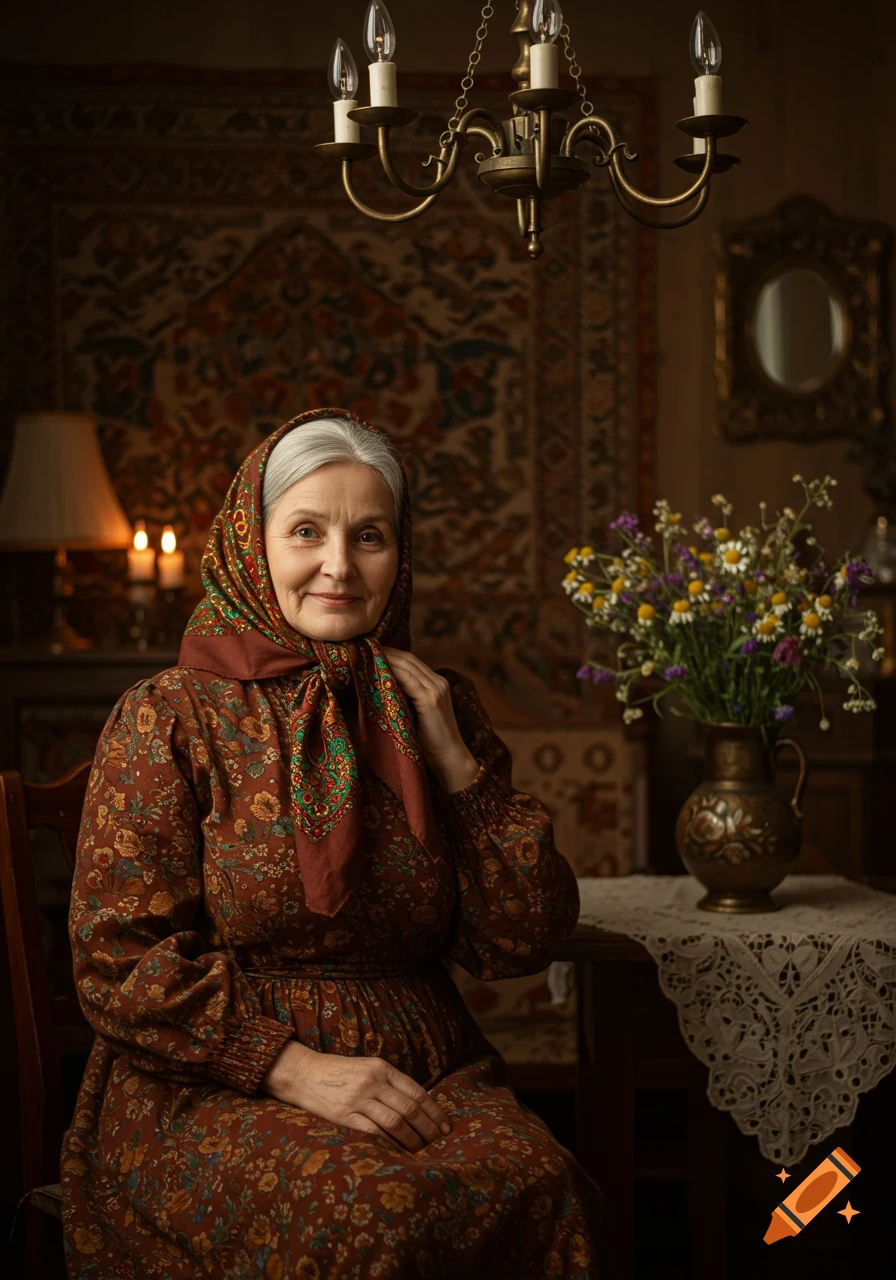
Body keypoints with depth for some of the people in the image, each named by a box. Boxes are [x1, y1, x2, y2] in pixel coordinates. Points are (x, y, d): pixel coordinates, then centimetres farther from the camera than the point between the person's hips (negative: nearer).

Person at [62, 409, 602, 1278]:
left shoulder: (434, 708, 11)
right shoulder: (167, 720, 0)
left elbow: (524, 943, 7)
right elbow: (120, 959, -6)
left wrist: (455, 762, -3)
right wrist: (295, 1068, -16)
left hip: (423, 1074, 4)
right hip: (211, 1089, -3)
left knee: (532, 1179, -28)